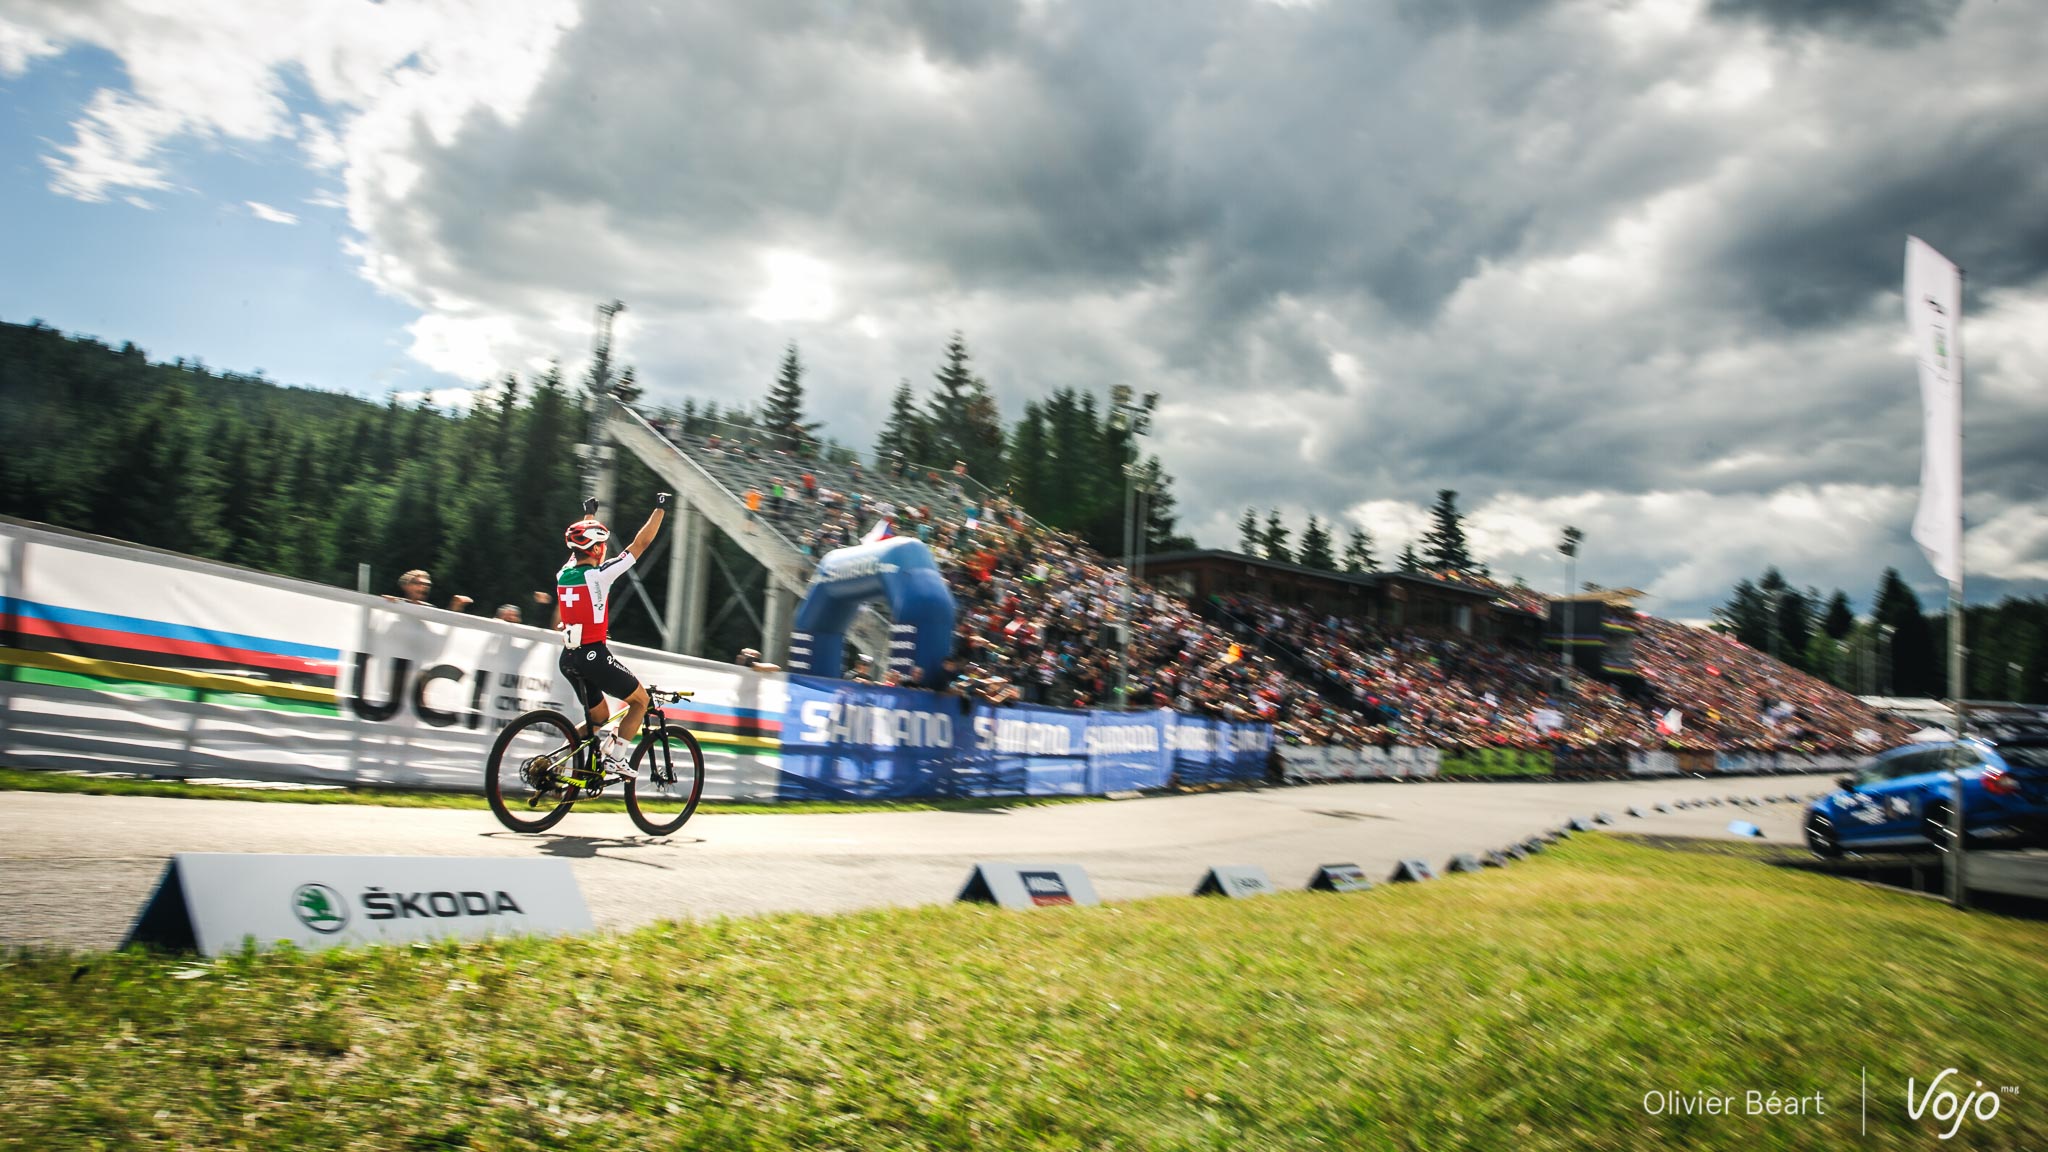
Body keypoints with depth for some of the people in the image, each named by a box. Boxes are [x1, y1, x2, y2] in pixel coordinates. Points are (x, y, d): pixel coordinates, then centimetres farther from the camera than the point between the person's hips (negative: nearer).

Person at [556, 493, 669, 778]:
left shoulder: (563, 575, 6)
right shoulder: (599, 574, -14)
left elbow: (582, 543, 28)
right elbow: (640, 544, -10)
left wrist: (590, 514, 44)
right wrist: (660, 509, 1)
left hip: (568, 658, 8)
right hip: (593, 655, -8)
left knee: (599, 718, 21)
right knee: (641, 700, 10)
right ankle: (615, 759, 0)